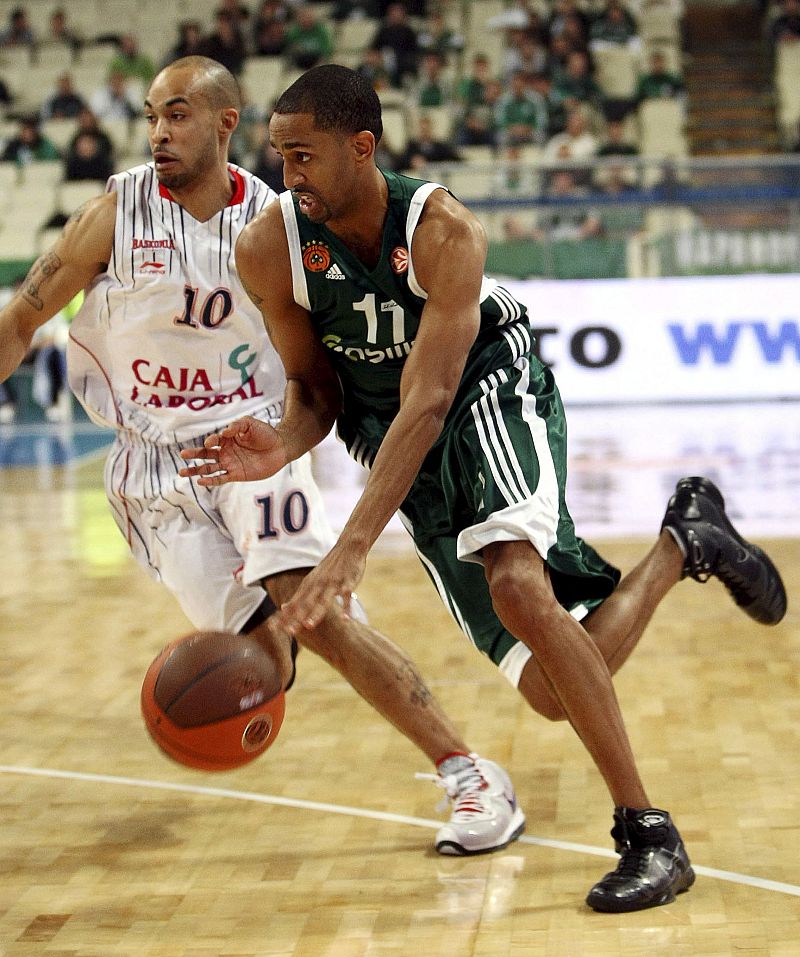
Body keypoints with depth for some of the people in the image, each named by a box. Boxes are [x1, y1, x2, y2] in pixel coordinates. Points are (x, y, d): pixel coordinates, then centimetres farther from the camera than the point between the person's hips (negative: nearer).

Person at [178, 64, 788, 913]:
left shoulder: (443, 231, -28)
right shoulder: (269, 249, -16)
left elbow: (426, 402, -34)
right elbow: (314, 387, -3)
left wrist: (352, 547, -44)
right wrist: (286, 445, -28)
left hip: (495, 392, -4)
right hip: (401, 446, 4)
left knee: (517, 587, -35)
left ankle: (648, 835, -25)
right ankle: (682, 541, 28)